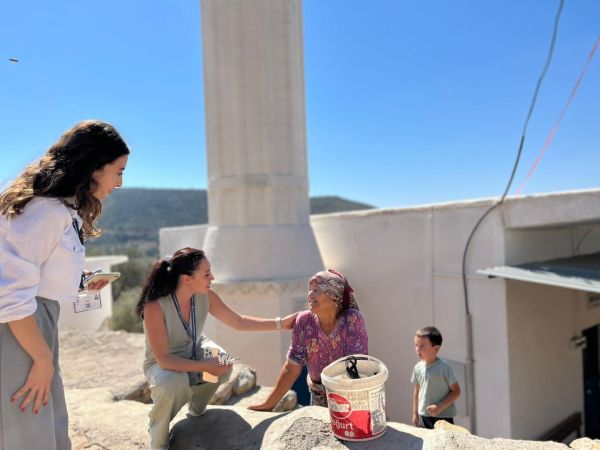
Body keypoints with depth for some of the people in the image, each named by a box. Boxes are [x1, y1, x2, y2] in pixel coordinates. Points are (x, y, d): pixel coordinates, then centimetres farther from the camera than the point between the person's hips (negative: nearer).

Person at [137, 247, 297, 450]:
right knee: (173, 385, -37)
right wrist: (204, 366, -35)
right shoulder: (155, 306, -34)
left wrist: (281, 323, -11)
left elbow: (239, 322, -8)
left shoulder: (206, 297, -19)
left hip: (193, 353, 5)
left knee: (222, 362, -25)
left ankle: (196, 411, 8)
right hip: (162, 364, -4)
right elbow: (164, 359, -30)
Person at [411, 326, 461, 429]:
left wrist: (440, 407, -20)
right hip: (423, 416, 5)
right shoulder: (418, 367, -1)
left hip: (443, 417, -5)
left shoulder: (444, 367, -17)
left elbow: (456, 391, -12)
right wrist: (415, 413, 13)